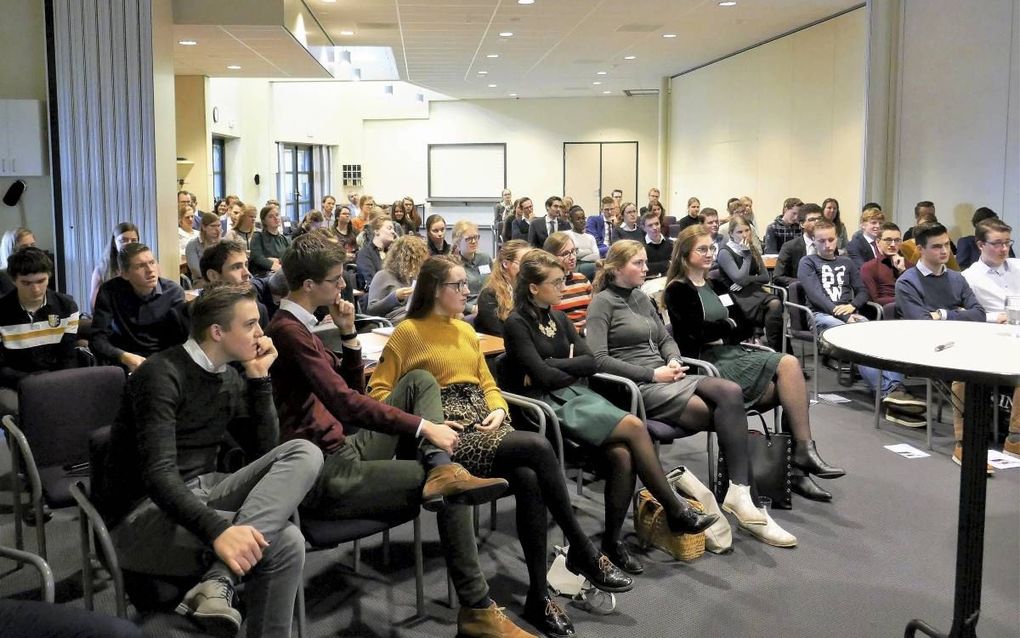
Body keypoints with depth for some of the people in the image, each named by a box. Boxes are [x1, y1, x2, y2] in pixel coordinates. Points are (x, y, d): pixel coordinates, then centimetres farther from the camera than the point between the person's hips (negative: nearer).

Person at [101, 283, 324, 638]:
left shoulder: (229, 377, 9)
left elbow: (266, 448, 9)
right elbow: (158, 475, -27)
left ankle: (219, 581, -32)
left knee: (304, 453, -21)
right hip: (143, 514, -9)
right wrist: (217, 530, -43)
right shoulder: (162, 375, -15)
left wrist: (259, 377, -1)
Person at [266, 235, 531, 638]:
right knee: (452, 493, -9)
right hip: (326, 476, -10)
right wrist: (423, 426, -22)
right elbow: (345, 402, -26)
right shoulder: (288, 330, -16)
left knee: (420, 383, 9)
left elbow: (353, 388, 18)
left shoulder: (298, 326, 16)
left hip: (344, 449, 10)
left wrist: (348, 335, 5)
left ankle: (441, 470, -16)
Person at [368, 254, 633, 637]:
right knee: (538, 447, -27)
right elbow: (378, 392, -4)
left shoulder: (466, 330, 22)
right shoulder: (408, 332, 1)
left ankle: (539, 596, -20)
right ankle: (583, 552, -13)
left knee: (528, 479, -27)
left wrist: (498, 410, 1)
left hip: (483, 422, 6)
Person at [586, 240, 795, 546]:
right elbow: (599, 359, -13)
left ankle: (741, 495, -24)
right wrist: (652, 374, -16)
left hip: (664, 378, 7)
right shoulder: (602, 303, -3)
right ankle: (744, 496, -14)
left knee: (731, 392, -22)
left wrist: (673, 361, -1)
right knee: (728, 416, -21)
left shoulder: (641, 298, 19)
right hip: (637, 387, -7)